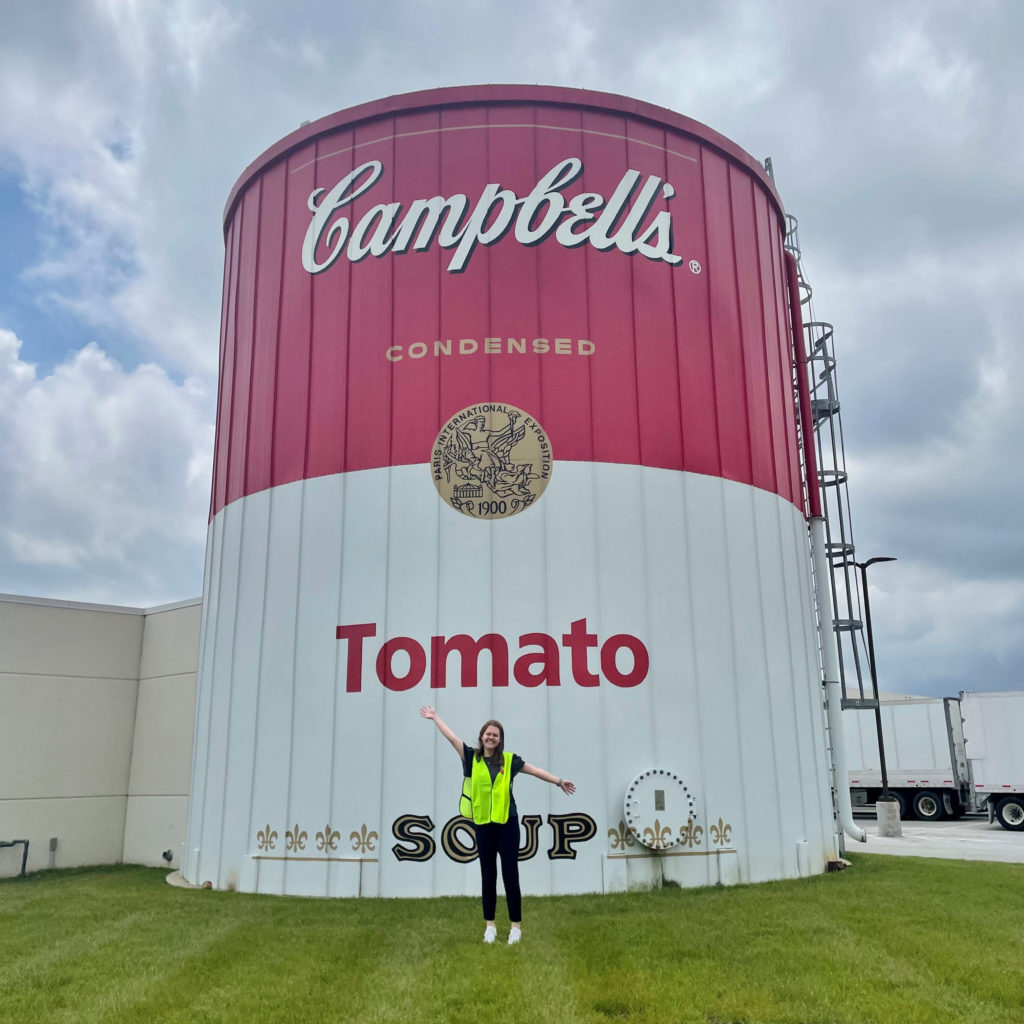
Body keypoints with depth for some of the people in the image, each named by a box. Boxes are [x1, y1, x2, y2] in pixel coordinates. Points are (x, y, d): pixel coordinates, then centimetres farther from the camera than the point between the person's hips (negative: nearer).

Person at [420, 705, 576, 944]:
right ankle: (490, 925, 19)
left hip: (507, 824, -1)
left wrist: (559, 781, 10)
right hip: (482, 824, 1)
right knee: (488, 875, 9)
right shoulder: (471, 757, 3)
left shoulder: (509, 760, 3)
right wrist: (435, 717, 12)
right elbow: (451, 737, 7)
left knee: (510, 875, 2)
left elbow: (535, 770, 9)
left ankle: (516, 925, 10)